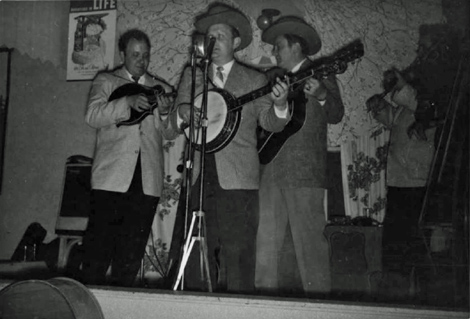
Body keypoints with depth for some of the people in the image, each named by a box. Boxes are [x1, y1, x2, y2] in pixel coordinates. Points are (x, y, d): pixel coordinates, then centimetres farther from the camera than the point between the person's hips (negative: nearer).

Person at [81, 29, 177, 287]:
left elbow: (171, 133, 13)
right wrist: (128, 103, -17)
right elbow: (92, 116, -5)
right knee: (100, 244, -5)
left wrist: (166, 112, -8)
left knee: (132, 252, 3)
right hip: (112, 177, -2)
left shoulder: (161, 88, 19)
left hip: (147, 181, 3)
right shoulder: (105, 81, 12)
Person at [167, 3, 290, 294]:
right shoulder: (192, 75, 16)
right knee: (196, 251, 5)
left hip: (238, 179, -3)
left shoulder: (255, 80, 9)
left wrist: (279, 105, -20)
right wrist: (182, 112, -9)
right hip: (198, 175, 3)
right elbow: (175, 120, 15)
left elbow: (270, 122, 1)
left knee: (238, 253, -4)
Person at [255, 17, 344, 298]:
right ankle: (266, 292, 18)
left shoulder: (321, 75, 4)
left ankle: (318, 297, 2)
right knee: (267, 237, 9)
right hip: (270, 167, 6)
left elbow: (336, 116, -8)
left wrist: (322, 96, -25)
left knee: (309, 237, -7)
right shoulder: (272, 77, 21)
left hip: (304, 170, -6)